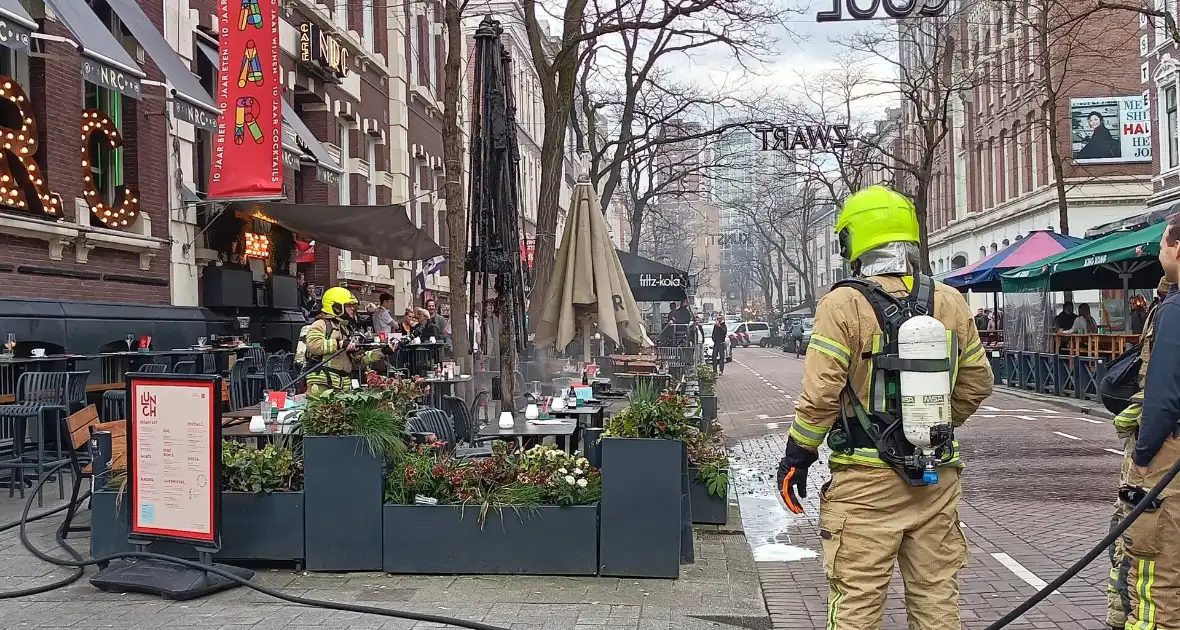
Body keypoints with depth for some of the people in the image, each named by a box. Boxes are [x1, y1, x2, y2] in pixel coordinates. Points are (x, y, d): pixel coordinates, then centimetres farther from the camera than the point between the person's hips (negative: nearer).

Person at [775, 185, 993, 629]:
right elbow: (977, 383, 12)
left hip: (867, 480, -4)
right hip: (937, 477, 5)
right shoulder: (950, 303, 4)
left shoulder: (844, 305, -11)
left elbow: (820, 396, -14)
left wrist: (795, 458, -2)